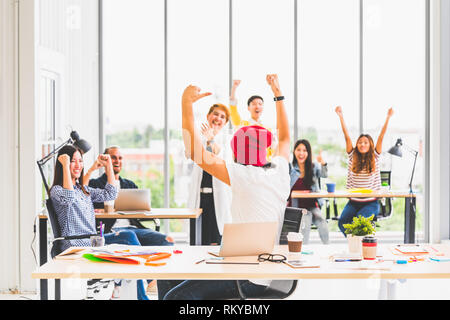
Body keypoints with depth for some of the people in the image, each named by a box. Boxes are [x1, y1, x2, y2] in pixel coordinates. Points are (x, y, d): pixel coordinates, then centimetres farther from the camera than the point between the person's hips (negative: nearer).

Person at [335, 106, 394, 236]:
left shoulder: (375, 158, 5)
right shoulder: (352, 157, 7)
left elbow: (381, 137, -3)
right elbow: (347, 136, 1)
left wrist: (388, 117, -10)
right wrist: (340, 116, -5)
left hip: (371, 202, -2)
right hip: (353, 202, 2)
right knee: (342, 222, -22)